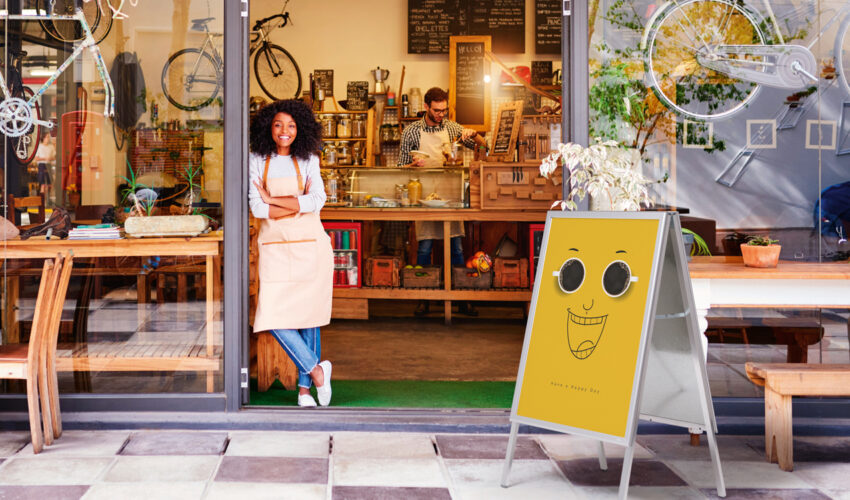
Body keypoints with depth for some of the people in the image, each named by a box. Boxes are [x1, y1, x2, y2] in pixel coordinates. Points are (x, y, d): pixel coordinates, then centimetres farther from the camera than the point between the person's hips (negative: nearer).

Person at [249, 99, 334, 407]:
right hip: (274, 247, 0)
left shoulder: (308, 161, 7)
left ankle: (304, 388, 13)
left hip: (309, 246, 0)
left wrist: (272, 199, -9)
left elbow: (317, 201, -8)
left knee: (308, 315, 2)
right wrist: (299, 205, -10)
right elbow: (257, 208, -5)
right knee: (273, 316, -11)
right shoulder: (257, 161, 5)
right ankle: (316, 369, 7)